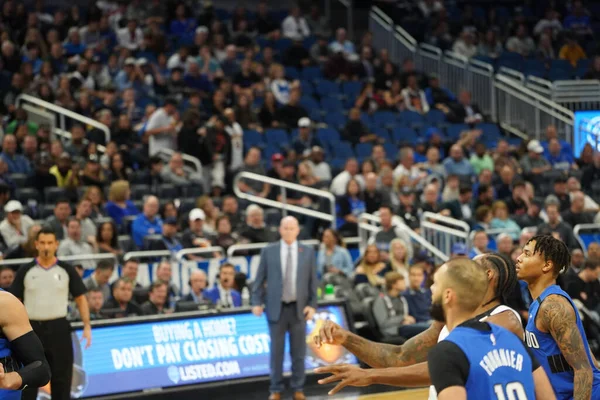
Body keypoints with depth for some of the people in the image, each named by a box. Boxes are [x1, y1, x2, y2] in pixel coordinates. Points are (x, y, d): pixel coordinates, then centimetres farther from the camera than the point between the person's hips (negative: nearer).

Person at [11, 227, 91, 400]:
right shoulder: (25, 271, 3)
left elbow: (80, 298, 6)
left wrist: (87, 326, -4)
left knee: (61, 379, 3)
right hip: (32, 328, 0)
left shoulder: (67, 270, 3)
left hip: (59, 328, 0)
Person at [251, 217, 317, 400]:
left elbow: (313, 281, 5)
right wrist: (257, 302, -5)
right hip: (276, 308, -1)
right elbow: (259, 279, 3)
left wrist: (312, 305, -3)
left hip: (298, 308, 1)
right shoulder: (268, 251, 3)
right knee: (276, 351, 2)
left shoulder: (308, 252, 6)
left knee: (298, 351, 5)